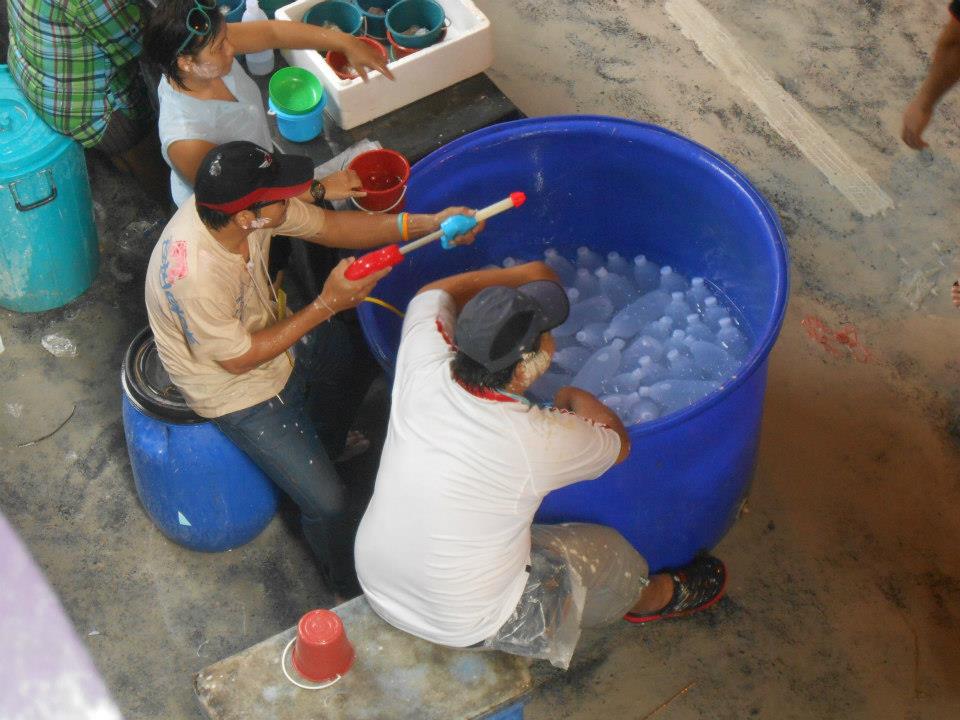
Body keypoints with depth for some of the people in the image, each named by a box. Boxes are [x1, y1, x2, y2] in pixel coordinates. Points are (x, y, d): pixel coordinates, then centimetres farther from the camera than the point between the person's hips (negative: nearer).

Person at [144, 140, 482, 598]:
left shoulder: (238, 205, -22)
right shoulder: (194, 277, -43)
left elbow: (329, 227, -9)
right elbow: (238, 359, -27)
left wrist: (428, 224, -17)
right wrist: (326, 306, -29)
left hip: (263, 331, 8)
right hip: (234, 388, -8)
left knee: (353, 353, 28)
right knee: (325, 501, -6)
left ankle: (325, 452, 55)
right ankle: (350, 587, 25)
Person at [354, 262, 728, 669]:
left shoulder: (423, 367, -21)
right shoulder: (540, 442, -31)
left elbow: (433, 295, 3)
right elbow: (618, 444, -7)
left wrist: (524, 275, 7)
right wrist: (576, 399, 12)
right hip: (467, 627, -4)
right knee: (605, 552, 19)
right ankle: (655, 599, 51)